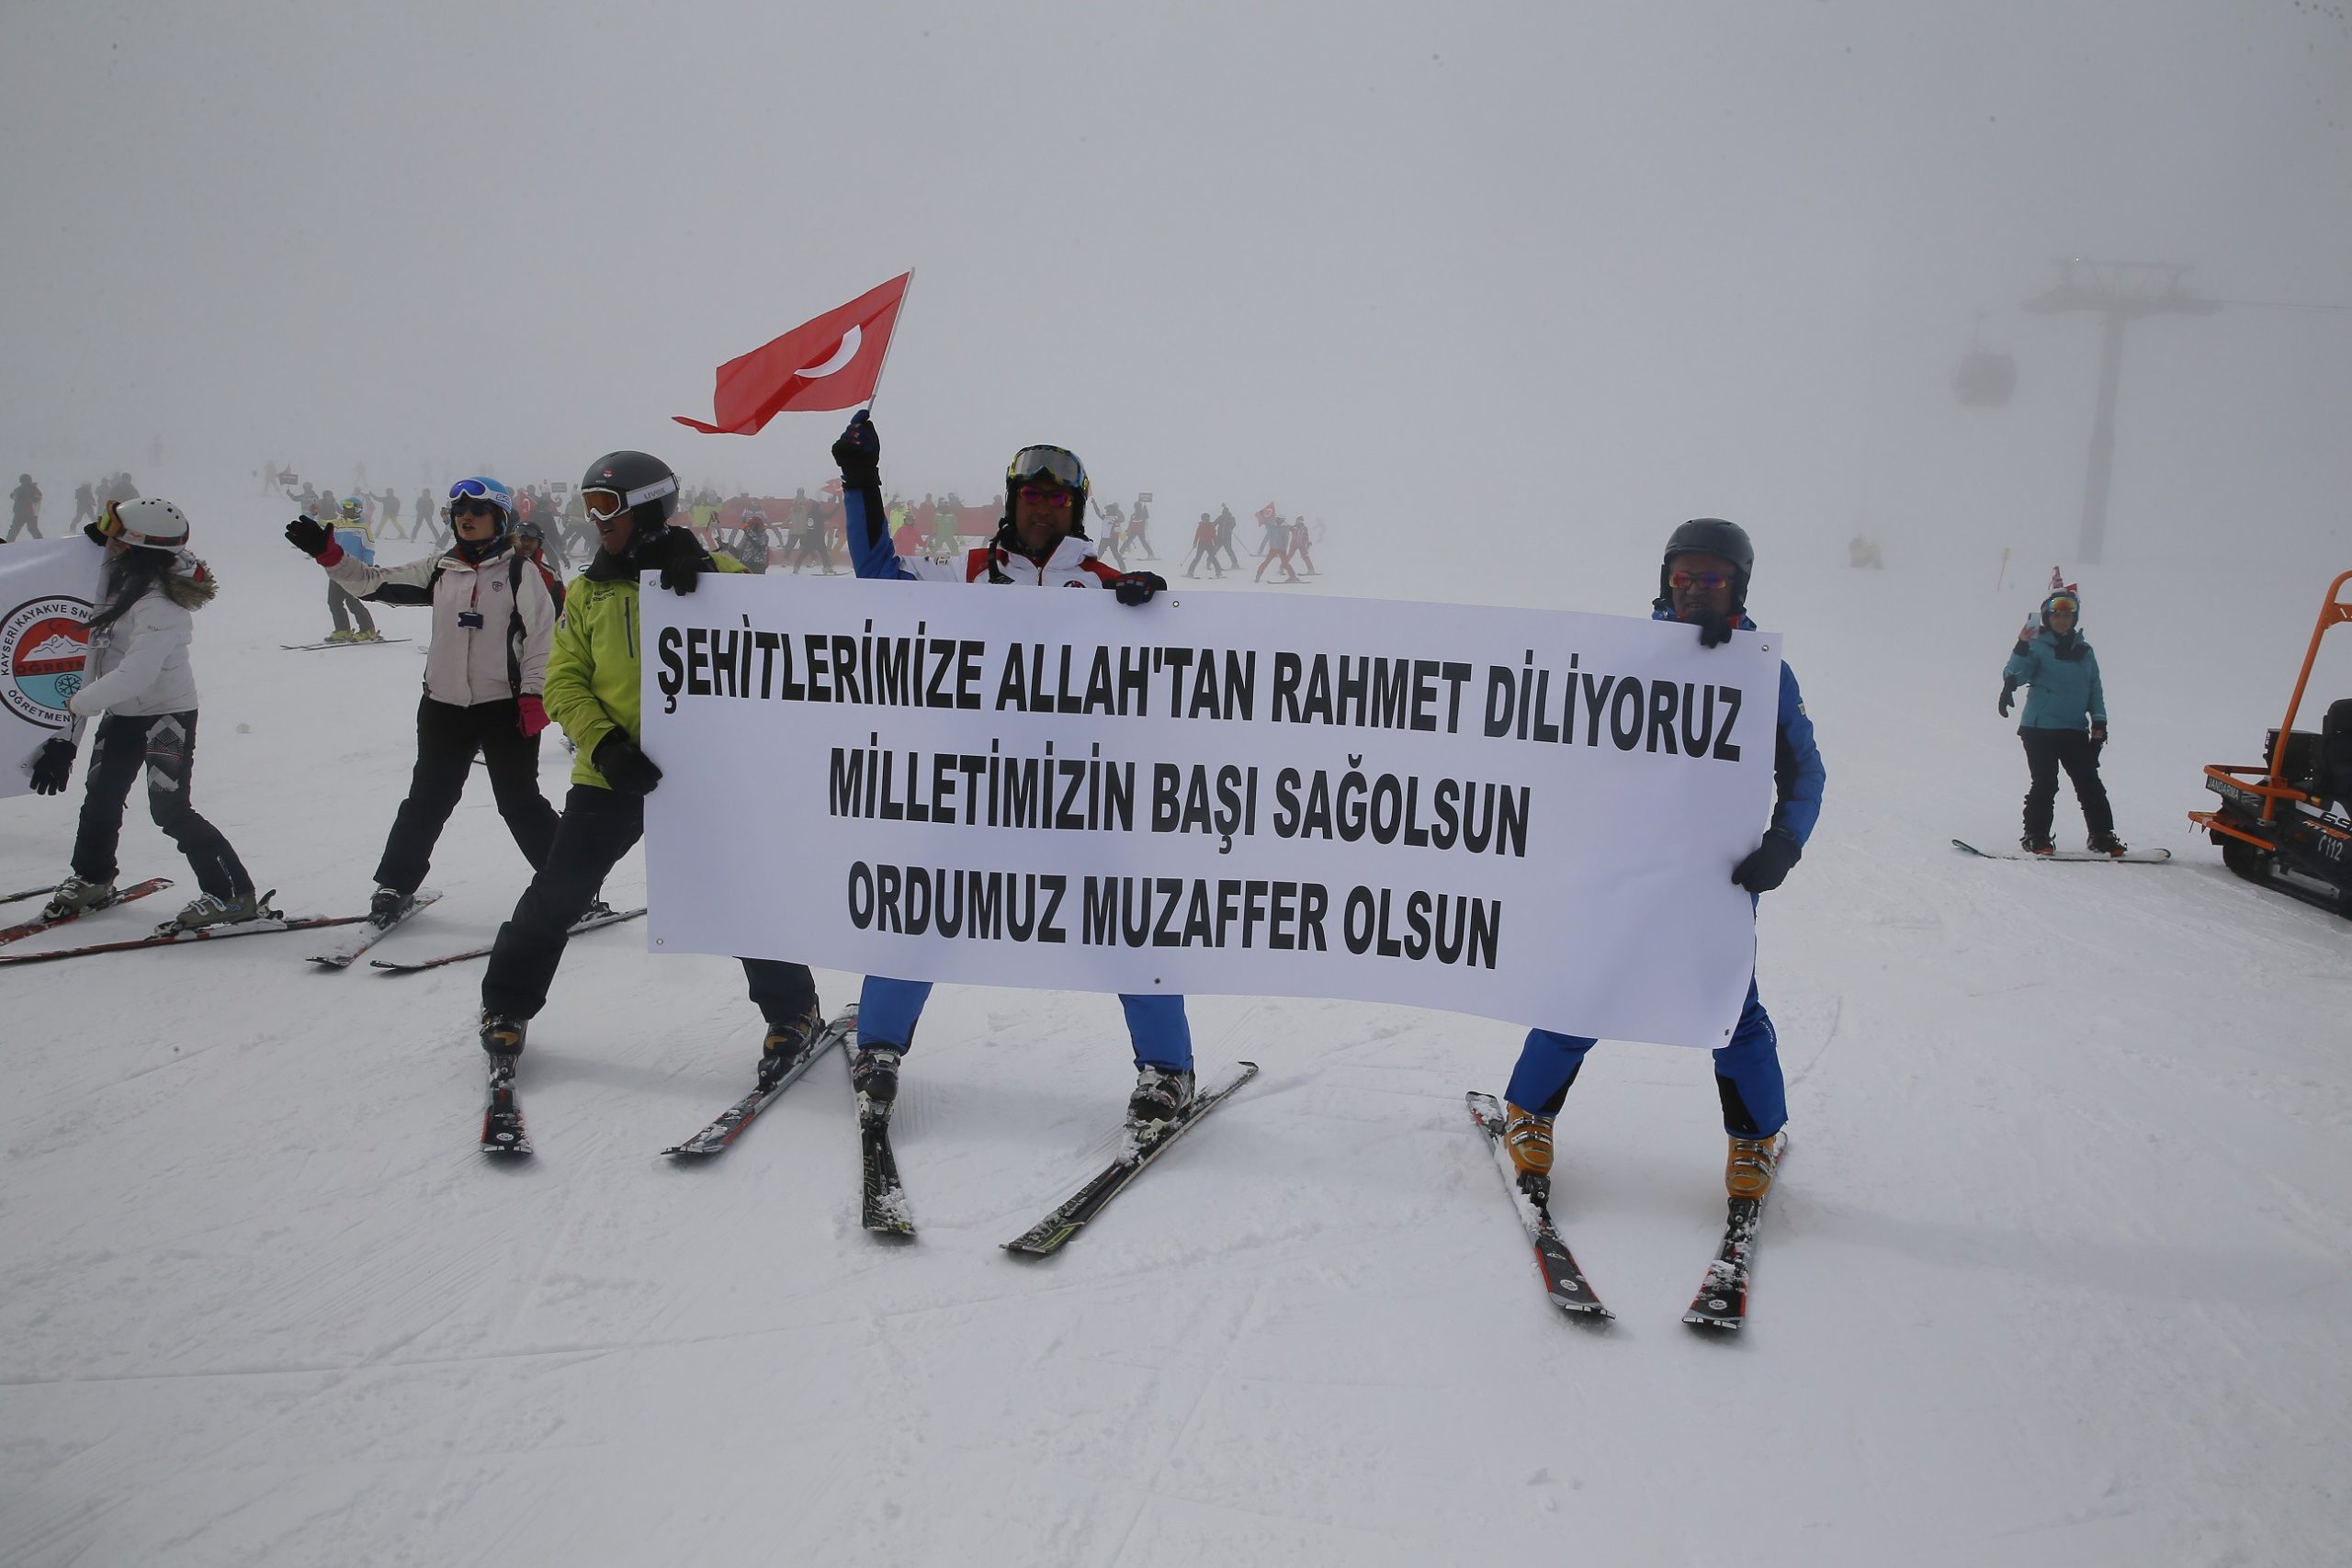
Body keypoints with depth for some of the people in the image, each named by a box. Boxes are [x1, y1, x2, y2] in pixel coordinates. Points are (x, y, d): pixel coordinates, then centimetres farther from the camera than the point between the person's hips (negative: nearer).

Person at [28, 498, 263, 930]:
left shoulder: (159, 607, -28)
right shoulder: (127, 582, 0)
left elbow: (135, 675, -33)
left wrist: (78, 703, -19)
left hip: (167, 715, -9)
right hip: (123, 713, 9)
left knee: (171, 810, -12)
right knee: (100, 798, 18)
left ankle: (234, 896, -7)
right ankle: (91, 879, 38)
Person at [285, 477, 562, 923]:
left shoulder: (520, 572, -3)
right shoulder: (438, 569, 9)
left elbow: (542, 634, -7)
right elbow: (373, 582, 14)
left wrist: (533, 696, -13)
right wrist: (328, 554, 0)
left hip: (504, 707, -4)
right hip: (443, 707, 4)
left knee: (521, 802, 0)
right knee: (426, 799, 13)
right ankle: (395, 884, 25)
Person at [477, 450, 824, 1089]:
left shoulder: (715, 575, -2)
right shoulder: (588, 590, 8)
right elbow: (564, 681, 4)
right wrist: (606, 745, -13)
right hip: (610, 774, 3)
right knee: (555, 896, 6)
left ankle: (793, 1012, 20)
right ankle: (506, 1008, 27)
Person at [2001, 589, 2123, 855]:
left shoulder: (2084, 651, 15)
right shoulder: (2038, 647, 1)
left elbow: (2095, 689, 19)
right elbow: (2016, 673, -14)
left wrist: (2099, 720, 8)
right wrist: (2022, 647, -31)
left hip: (2075, 731, 4)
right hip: (2040, 728, -4)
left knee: (2090, 784, 3)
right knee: (2045, 785, -7)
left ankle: (2102, 836, 10)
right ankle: (2036, 837, 1)